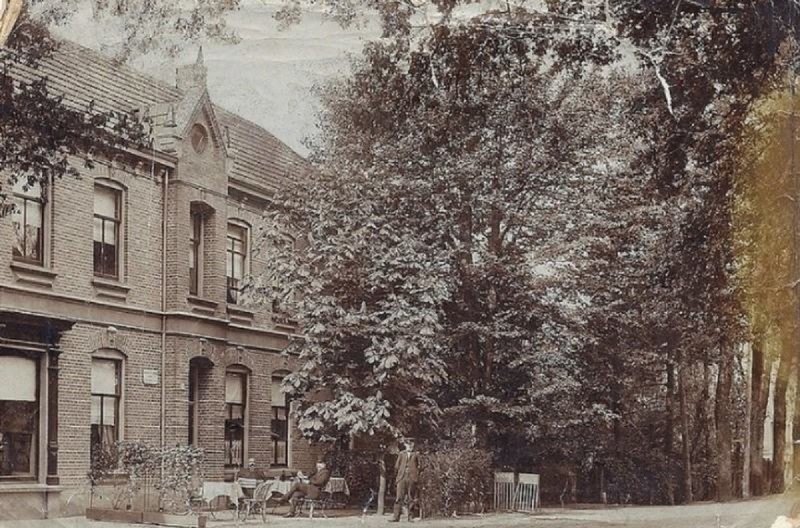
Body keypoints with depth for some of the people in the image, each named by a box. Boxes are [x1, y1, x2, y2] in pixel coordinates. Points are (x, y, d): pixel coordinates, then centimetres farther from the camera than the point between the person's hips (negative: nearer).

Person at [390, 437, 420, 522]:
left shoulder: (416, 454, 11)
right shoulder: (401, 454, 15)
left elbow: (419, 467, 8)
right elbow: (396, 467, 13)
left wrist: (417, 478, -1)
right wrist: (396, 478, 6)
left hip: (412, 478, -1)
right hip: (402, 478, 1)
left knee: (412, 498, 0)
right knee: (399, 498, -6)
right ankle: (396, 517, -8)